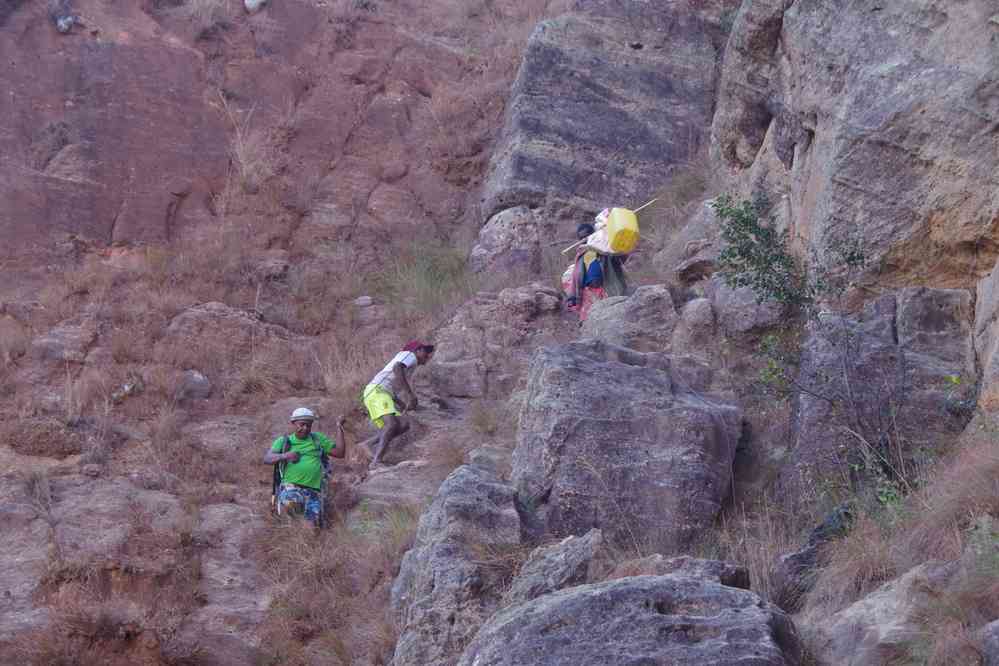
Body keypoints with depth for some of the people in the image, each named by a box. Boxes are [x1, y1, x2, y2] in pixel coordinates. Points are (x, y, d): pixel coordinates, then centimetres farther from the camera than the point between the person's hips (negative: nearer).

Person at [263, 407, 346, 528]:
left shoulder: (318, 439, 20)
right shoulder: (283, 441, 15)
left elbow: (340, 453, 16)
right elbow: (267, 459, 2)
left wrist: (340, 429, 8)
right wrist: (284, 456, -17)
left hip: (313, 490, 3)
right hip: (291, 486, -3)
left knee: (314, 525, -16)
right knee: (289, 504, -39)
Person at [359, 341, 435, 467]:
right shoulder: (410, 355, 4)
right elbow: (397, 368, -18)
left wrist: (405, 404, 25)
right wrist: (410, 393, -22)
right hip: (377, 391, -9)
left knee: (404, 424, -5)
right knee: (392, 424, -27)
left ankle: (368, 443, -12)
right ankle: (376, 462, -39)